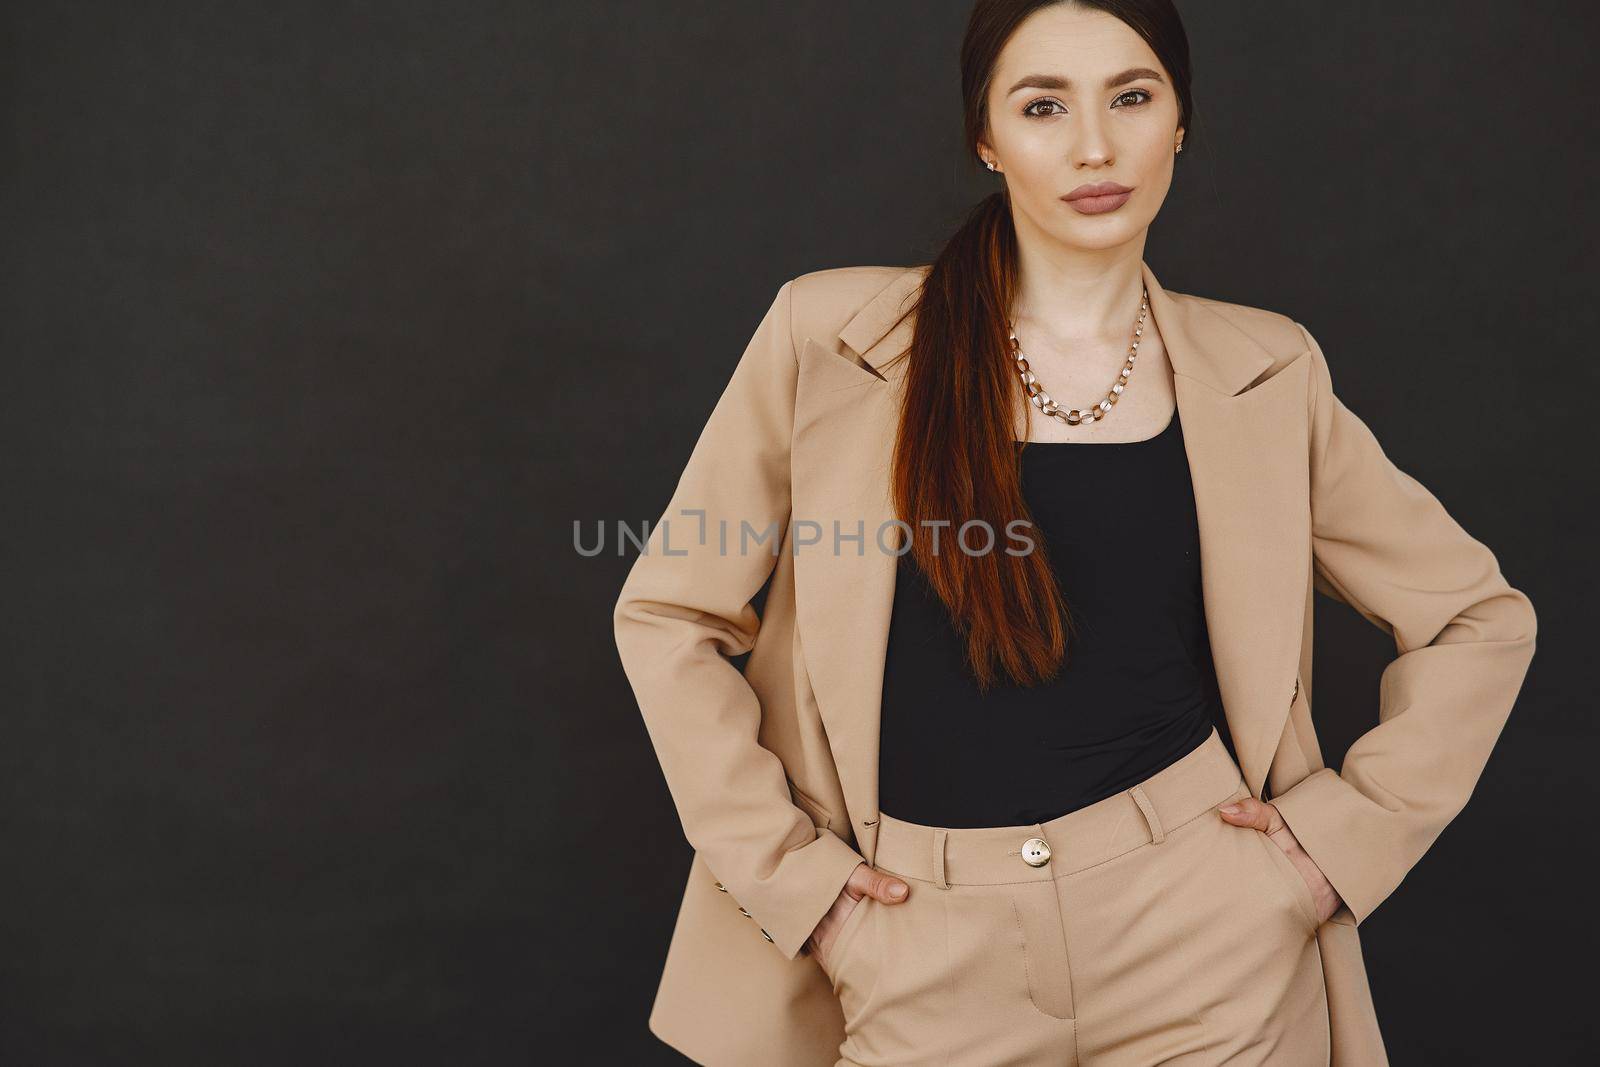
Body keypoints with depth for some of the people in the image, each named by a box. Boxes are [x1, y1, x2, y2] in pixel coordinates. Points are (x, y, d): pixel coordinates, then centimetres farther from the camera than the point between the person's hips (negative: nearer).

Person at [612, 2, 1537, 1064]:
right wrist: (789, 875, -4)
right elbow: (668, 615, 1)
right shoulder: (832, 336, -4)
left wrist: (1346, 829, 0)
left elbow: (1481, 617, 10)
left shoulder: (1262, 371, 0)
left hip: (1199, 936, 1)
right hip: (928, 965, 0)